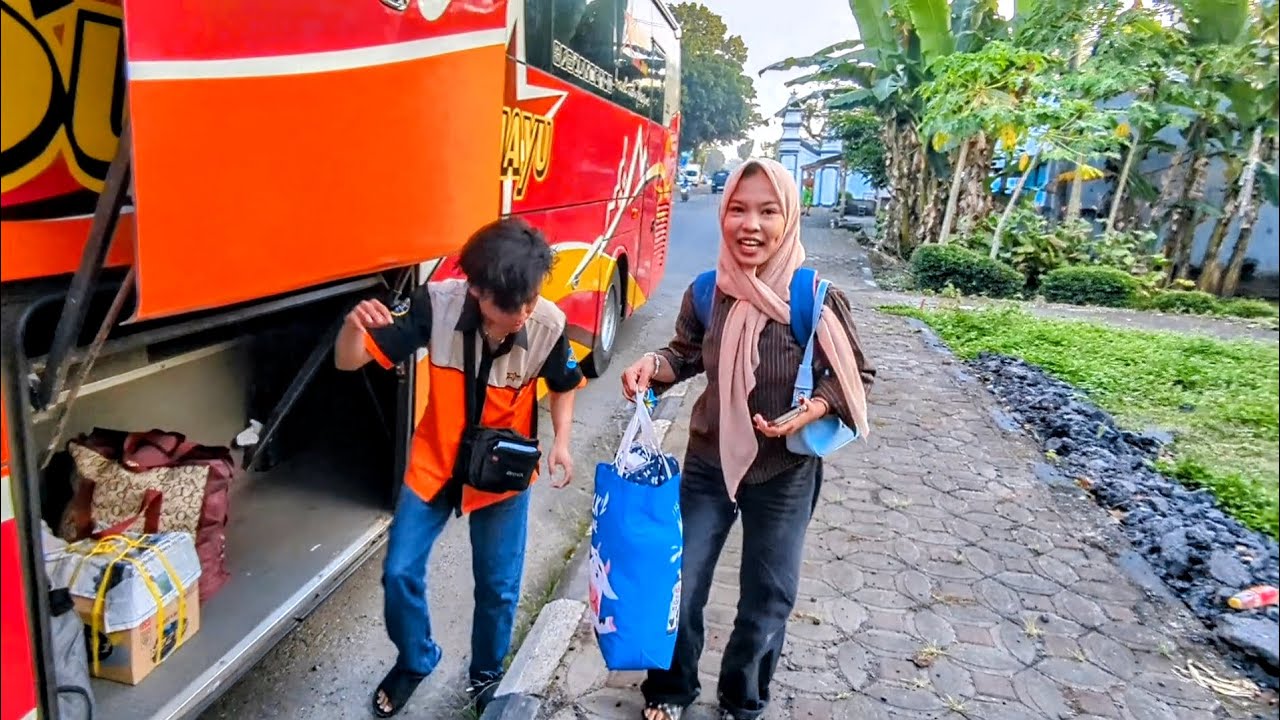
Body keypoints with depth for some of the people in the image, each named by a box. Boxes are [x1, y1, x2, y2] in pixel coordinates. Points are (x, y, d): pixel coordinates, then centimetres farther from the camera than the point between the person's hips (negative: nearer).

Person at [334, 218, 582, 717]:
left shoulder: (549, 324, -23)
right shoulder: (437, 303, -25)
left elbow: (563, 384, 0)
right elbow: (349, 362, -21)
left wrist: (561, 441, -14)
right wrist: (355, 324, -43)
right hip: (434, 463, 1)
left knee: (498, 586, 10)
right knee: (400, 572, 6)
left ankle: (487, 673, 40)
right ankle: (415, 661, 37)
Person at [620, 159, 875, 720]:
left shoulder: (817, 301, -19)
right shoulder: (706, 293, -12)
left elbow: (854, 376, -7)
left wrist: (811, 411, -24)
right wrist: (653, 366, -15)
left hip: (786, 474, -1)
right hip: (708, 463, 2)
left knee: (768, 599, 17)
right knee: (678, 586, 12)